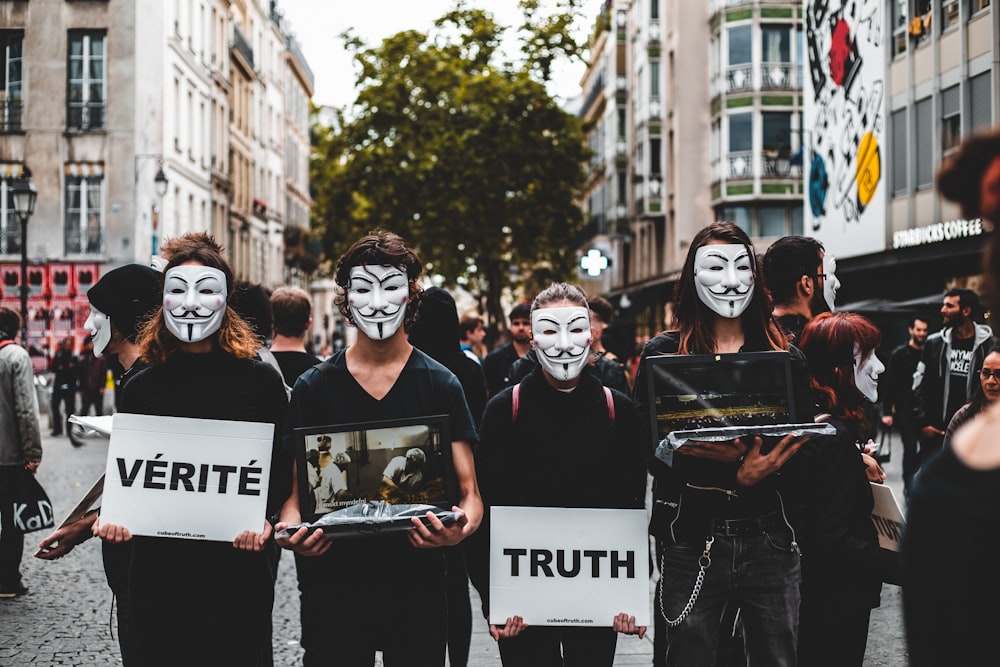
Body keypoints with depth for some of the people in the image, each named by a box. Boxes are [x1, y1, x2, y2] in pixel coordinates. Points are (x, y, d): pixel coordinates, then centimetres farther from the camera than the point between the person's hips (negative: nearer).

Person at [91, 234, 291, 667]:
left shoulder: (261, 380, 0)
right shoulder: (141, 388, 5)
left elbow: (281, 469, 3)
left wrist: (265, 519, -14)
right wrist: (111, 517, -7)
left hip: (237, 576, -1)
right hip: (157, 572, 2)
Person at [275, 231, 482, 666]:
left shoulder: (441, 385, 2)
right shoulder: (313, 387, 4)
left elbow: (469, 491, -1)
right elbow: (296, 489, 5)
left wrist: (461, 527, -23)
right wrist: (290, 528, -18)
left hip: (417, 582, 0)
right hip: (331, 580, 0)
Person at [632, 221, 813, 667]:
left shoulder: (785, 357, 8)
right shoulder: (662, 354, 2)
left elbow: (803, 450, 4)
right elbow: (652, 451, -7)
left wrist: (757, 470, -18)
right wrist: (736, 472, -22)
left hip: (769, 540, 2)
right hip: (691, 542, -2)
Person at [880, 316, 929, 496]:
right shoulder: (899, 354, 0)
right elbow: (889, 384, -1)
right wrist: (887, 412, -6)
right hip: (905, 409, -3)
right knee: (910, 448, -6)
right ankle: (909, 484, 8)